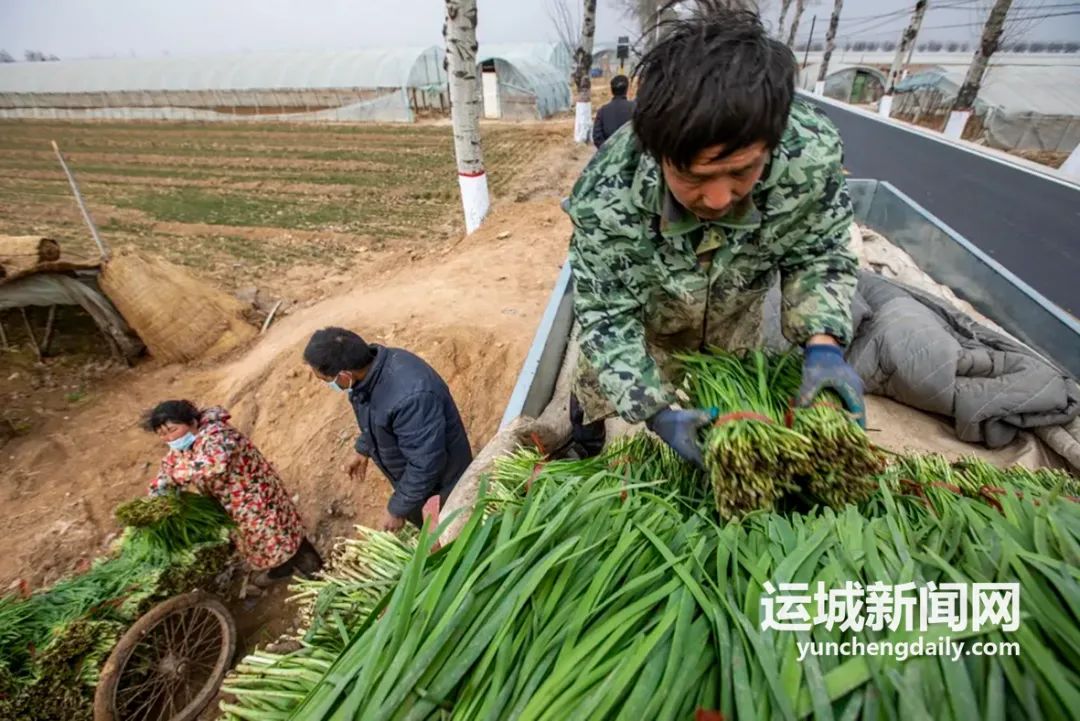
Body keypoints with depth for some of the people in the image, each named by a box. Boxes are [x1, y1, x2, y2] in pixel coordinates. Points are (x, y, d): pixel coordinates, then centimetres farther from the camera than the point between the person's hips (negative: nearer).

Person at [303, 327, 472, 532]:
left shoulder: (410, 397, -44)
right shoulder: (369, 367, -15)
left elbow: (425, 467, -33)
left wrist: (397, 508, -20)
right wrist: (363, 450, 18)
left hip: (437, 482, -8)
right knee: (417, 518, 32)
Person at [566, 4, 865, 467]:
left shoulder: (813, 152, -32)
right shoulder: (605, 195, -40)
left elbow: (817, 254, -14)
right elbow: (607, 313, -30)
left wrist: (822, 342, -31)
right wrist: (655, 411, -38)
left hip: (736, 318, 3)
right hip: (640, 321, -2)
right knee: (599, 386, 20)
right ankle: (583, 459, 58)